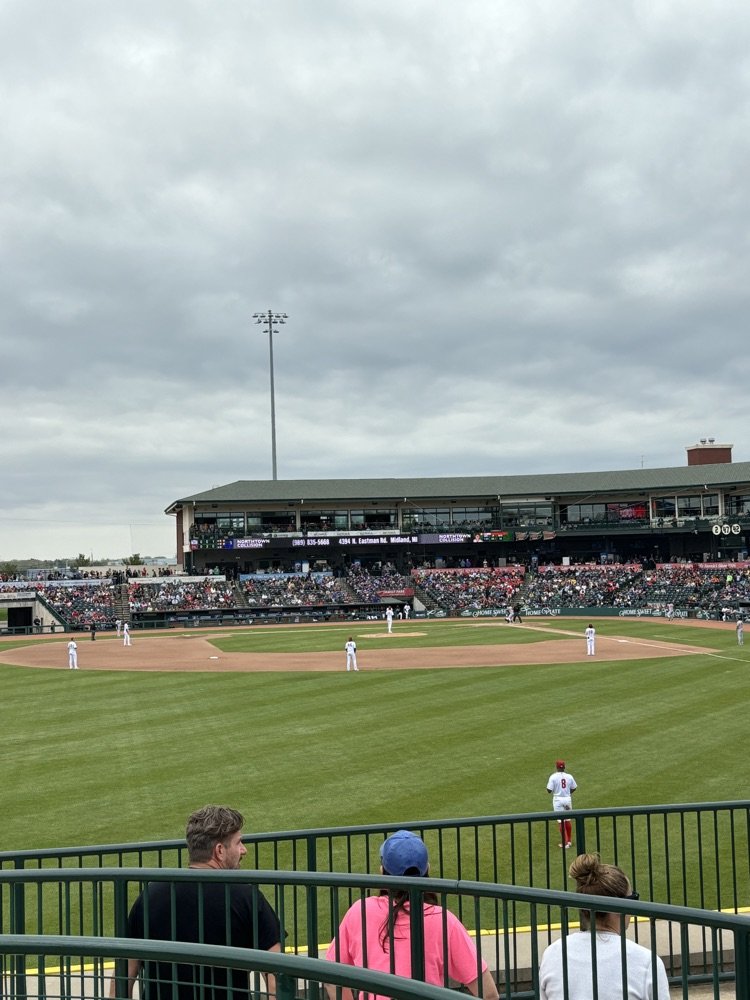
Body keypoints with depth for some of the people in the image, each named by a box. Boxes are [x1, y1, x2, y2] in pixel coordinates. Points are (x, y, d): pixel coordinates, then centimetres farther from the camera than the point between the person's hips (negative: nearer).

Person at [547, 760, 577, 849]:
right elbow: (573, 788, 9)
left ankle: (565, 843, -1)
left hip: (558, 799, -4)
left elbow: (549, 790, -14)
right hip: (568, 799, 4)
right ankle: (568, 841, 25)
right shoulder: (569, 776, -1)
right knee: (567, 820, 16)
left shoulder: (553, 777, -12)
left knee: (561, 821, 0)